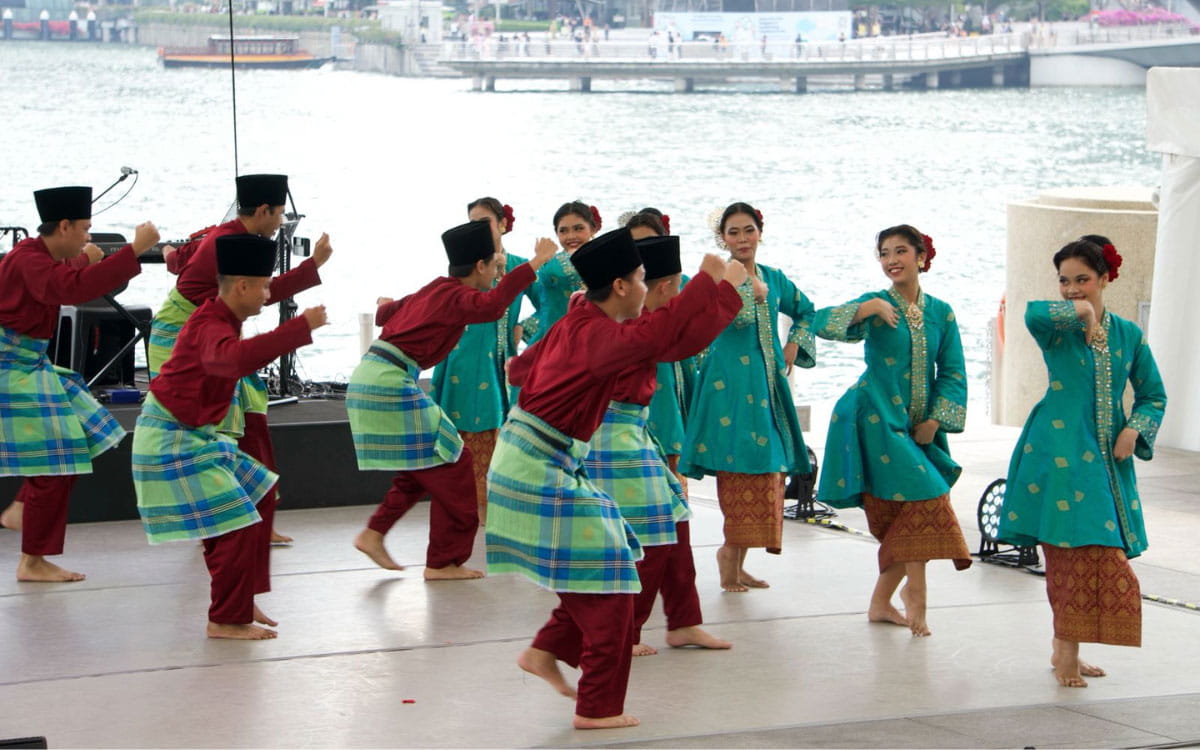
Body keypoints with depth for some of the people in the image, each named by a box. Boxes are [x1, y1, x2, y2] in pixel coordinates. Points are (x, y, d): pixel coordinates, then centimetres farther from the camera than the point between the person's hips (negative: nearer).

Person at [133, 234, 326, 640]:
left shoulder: (221, 316, 7)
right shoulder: (211, 326, -25)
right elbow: (234, 357, -49)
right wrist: (302, 327, -49)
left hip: (193, 435, 11)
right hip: (172, 442, -11)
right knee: (238, 526, -11)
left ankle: (238, 603, 27)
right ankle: (227, 620, 0)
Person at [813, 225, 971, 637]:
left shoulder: (940, 313, 7)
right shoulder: (875, 305, -4)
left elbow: (952, 373, 7)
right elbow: (821, 324, -19)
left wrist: (935, 420, -5)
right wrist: (872, 307, -30)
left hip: (919, 428, 5)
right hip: (878, 419, -5)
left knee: (906, 517, 6)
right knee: (922, 497, -15)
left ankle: (881, 602, 20)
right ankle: (914, 593, -6)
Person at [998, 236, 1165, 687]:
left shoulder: (1129, 335, 10)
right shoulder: (1057, 329, -1)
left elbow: (1152, 395, 16)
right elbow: (1034, 314, -27)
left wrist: (1134, 431, 0)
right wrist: (1081, 313, -23)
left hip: (1108, 458, 4)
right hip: (1060, 453, -4)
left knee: (1104, 554, 6)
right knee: (1071, 552, -11)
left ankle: (1065, 649, 17)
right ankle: (1066, 652, -5)